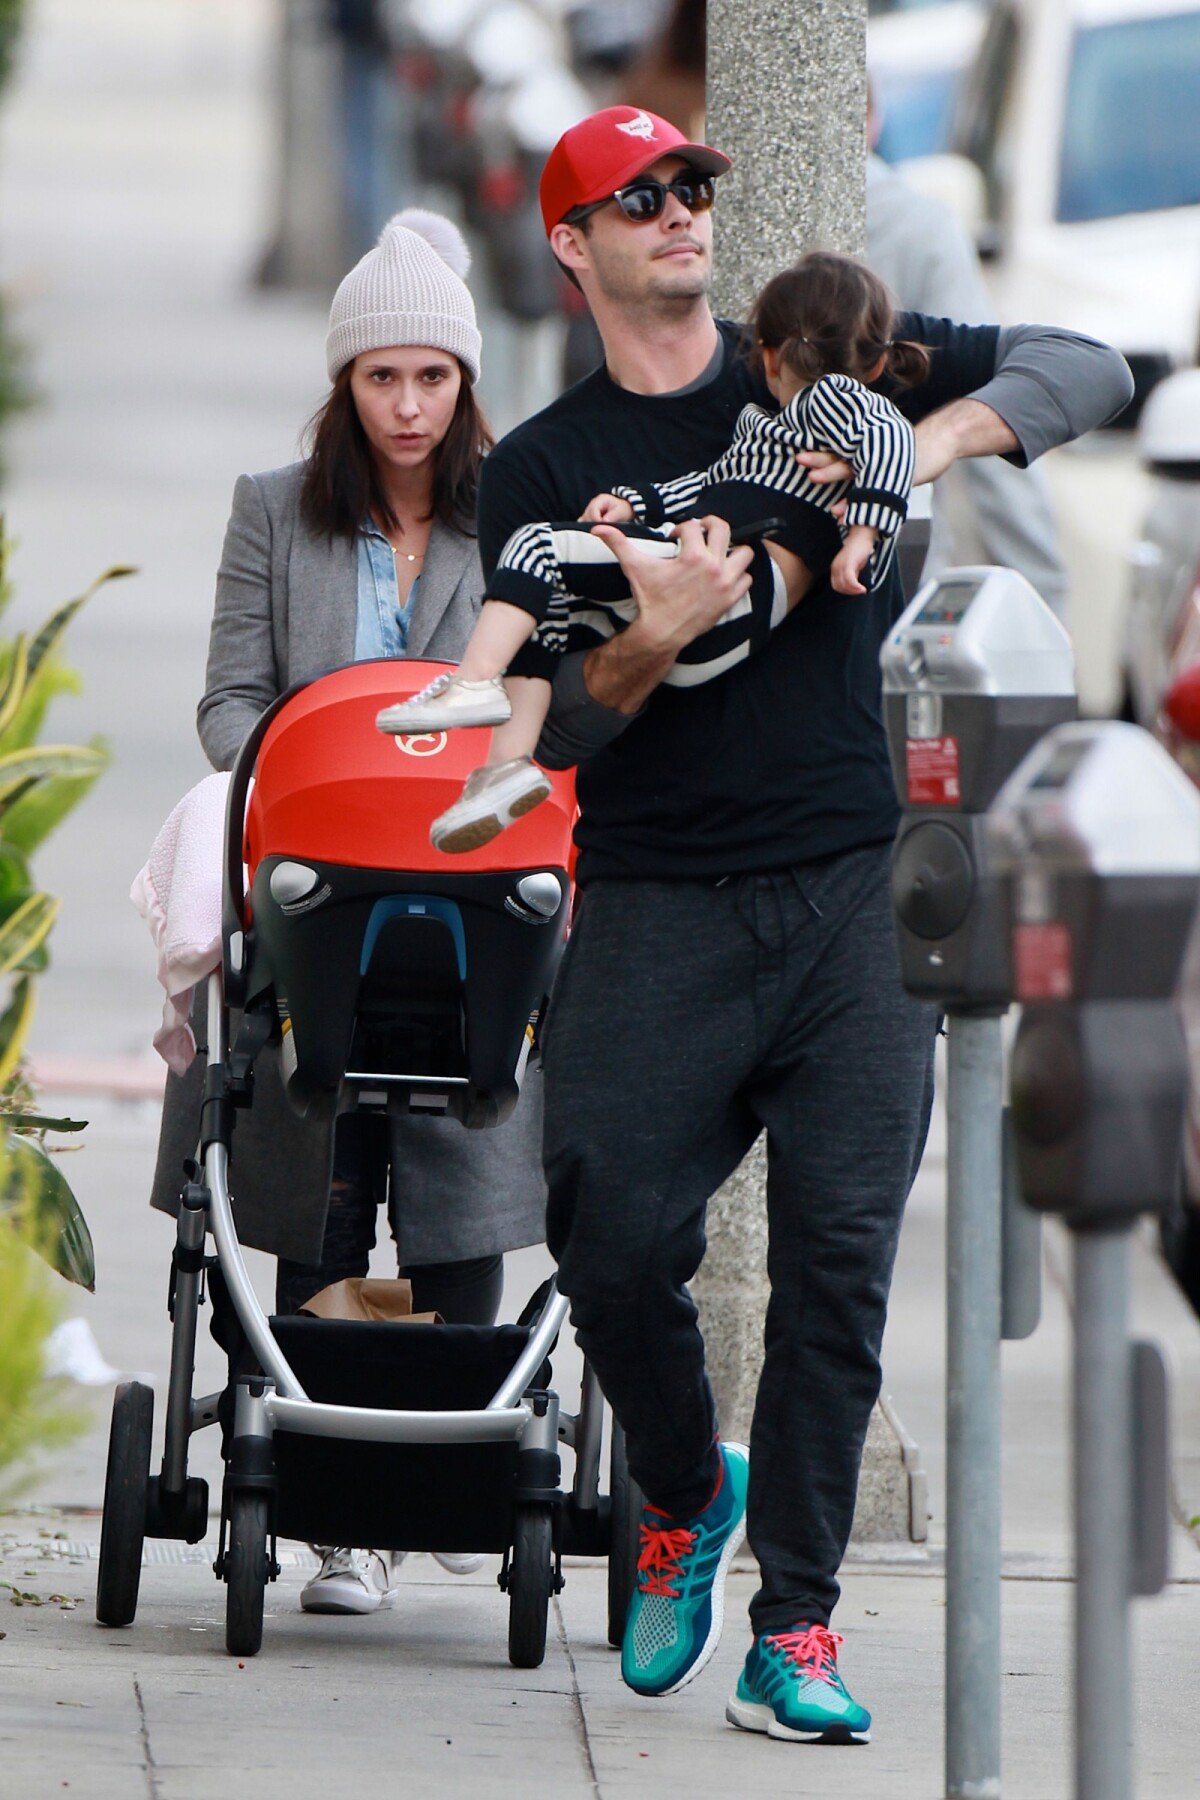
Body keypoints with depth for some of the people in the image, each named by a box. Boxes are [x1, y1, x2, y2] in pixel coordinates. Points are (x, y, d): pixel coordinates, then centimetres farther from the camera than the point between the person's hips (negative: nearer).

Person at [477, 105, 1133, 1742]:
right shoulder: (539, 469, 8)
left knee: (841, 1253, -7)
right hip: (655, 910, 0)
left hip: (858, 889, 0)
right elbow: (547, 731, 1)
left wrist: (934, 438, -11)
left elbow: (1086, 372, 5)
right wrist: (654, 640, -19)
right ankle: (685, 1495, 21)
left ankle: (796, 1623, -2)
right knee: (615, 1240, -9)